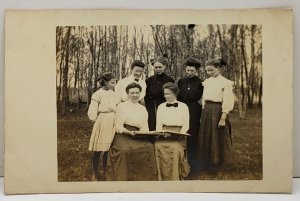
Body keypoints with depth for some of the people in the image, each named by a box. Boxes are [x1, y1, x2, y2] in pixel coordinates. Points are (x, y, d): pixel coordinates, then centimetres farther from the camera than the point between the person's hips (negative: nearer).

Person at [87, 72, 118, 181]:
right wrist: (100, 120, 2)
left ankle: (104, 171, 26)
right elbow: (92, 114, -10)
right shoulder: (98, 94, -10)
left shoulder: (113, 94, 8)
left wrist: (114, 120, 8)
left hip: (112, 124, 5)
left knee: (108, 149, 11)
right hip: (102, 124, -5)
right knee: (98, 150, 0)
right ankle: (95, 174, 11)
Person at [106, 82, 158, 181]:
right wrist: (129, 132, -19)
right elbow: (118, 127, -1)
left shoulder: (143, 109, 19)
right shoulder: (121, 106, 7)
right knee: (126, 150, -33)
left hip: (137, 137, 3)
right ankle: (124, 179, -18)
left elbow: (145, 128, 11)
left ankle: (147, 178, -15)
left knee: (149, 147, -25)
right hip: (123, 136, -3)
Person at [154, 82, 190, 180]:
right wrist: (159, 135, -7)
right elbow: (158, 124, 12)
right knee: (158, 146, -28)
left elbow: (186, 125, 3)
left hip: (178, 135, -2)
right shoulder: (161, 107, 16)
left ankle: (175, 179, -20)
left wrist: (179, 135, -14)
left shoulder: (183, 106, 8)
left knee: (176, 148, -32)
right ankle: (163, 179, -16)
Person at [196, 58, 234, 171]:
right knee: (206, 137, 12)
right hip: (207, 111, 6)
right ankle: (208, 161, 26)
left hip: (217, 111, -6)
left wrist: (223, 118, -17)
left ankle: (217, 162, 19)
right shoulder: (206, 82, 9)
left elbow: (227, 102, -12)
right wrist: (203, 113, 11)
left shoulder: (225, 83, -9)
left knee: (217, 137, 3)